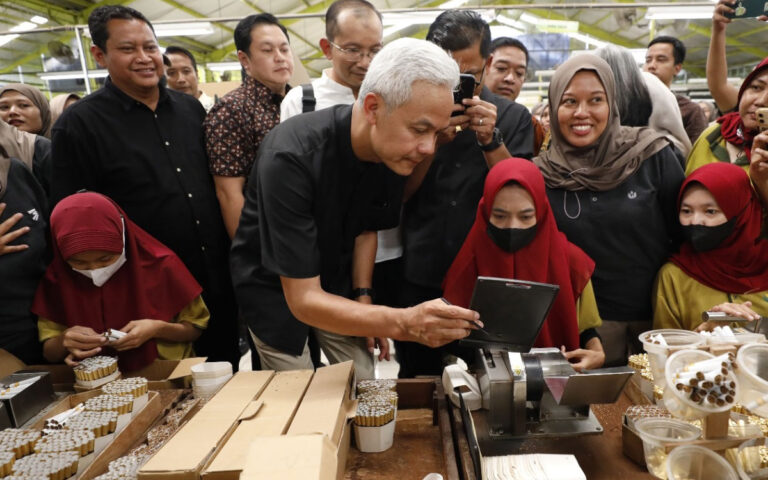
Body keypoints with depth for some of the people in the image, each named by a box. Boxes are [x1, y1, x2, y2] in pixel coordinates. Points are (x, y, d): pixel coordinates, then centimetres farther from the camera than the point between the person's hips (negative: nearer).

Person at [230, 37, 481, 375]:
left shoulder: (393, 151, -17)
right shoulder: (290, 157, -35)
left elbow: (368, 226, 1)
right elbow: (303, 300, -35)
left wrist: (363, 297, -10)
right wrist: (402, 324, -49)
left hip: (335, 280, 5)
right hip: (275, 285, -4)